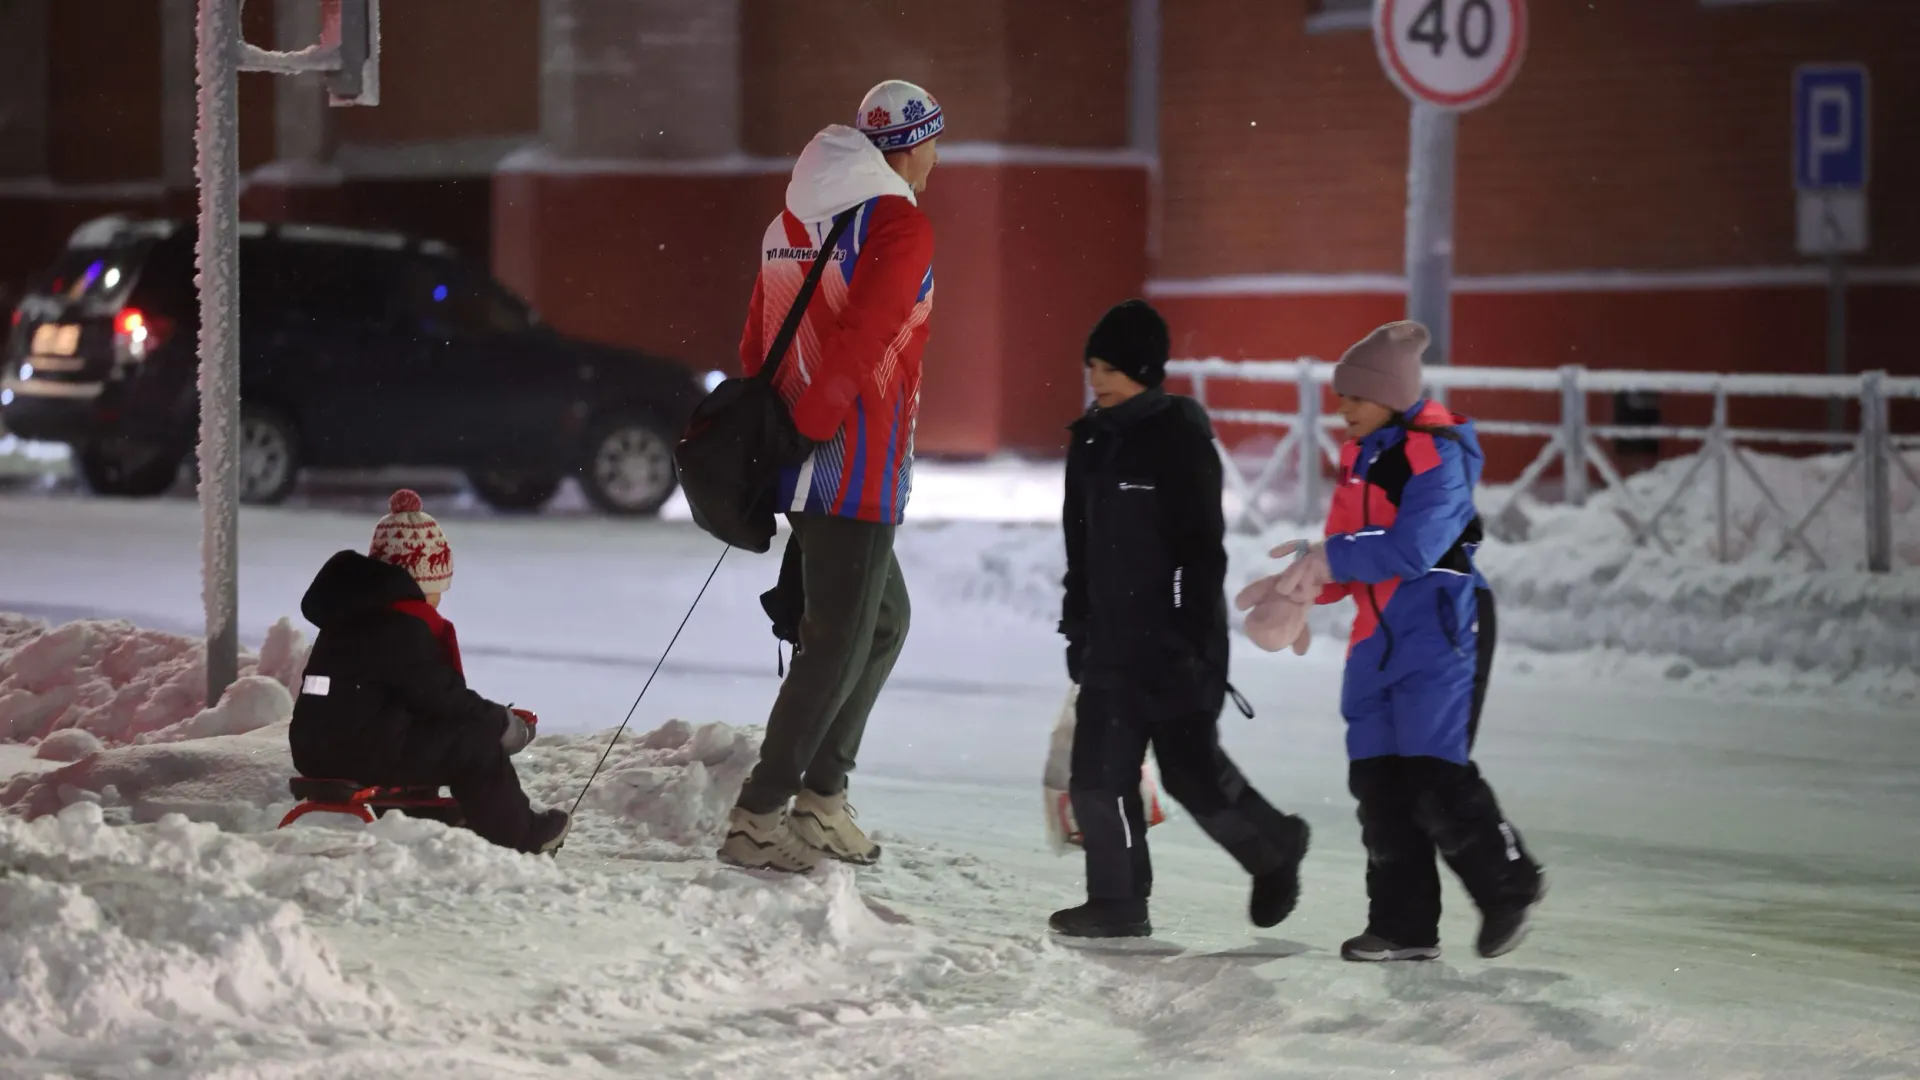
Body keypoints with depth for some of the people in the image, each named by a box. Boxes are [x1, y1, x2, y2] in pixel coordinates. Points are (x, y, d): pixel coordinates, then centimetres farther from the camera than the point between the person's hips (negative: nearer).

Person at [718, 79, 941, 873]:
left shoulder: (791, 223, 14)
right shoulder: (901, 227, -12)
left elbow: (758, 345, 16)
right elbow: (857, 346, -22)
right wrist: (804, 429, -15)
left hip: (806, 469, 9)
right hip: (856, 470, -9)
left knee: (884, 621, 21)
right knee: (838, 646, -4)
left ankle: (820, 803, 20)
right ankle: (758, 820, -5)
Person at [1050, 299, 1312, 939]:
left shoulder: (1179, 437, -12)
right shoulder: (1091, 440, 11)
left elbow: (1202, 548, -15)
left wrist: (1193, 639, -19)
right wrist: (1078, 624, 19)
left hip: (1175, 639, -7)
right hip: (1112, 639, 7)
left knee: (1191, 771, -2)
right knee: (1099, 774, -1)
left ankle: (1273, 850, 23)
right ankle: (1118, 904, 4)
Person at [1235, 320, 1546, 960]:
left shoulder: (1437, 452, -13)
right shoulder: (1361, 456, 13)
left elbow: (1412, 548, -23)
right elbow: (1347, 554, 18)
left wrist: (1325, 559, -17)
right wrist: (1303, 588, 0)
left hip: (1440, 626, -8)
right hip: (1377, 636, 8)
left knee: (1435, 776, -13)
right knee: (1379, 781, 4)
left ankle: (1508, 887, 8)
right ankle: (1404, 925, 9)